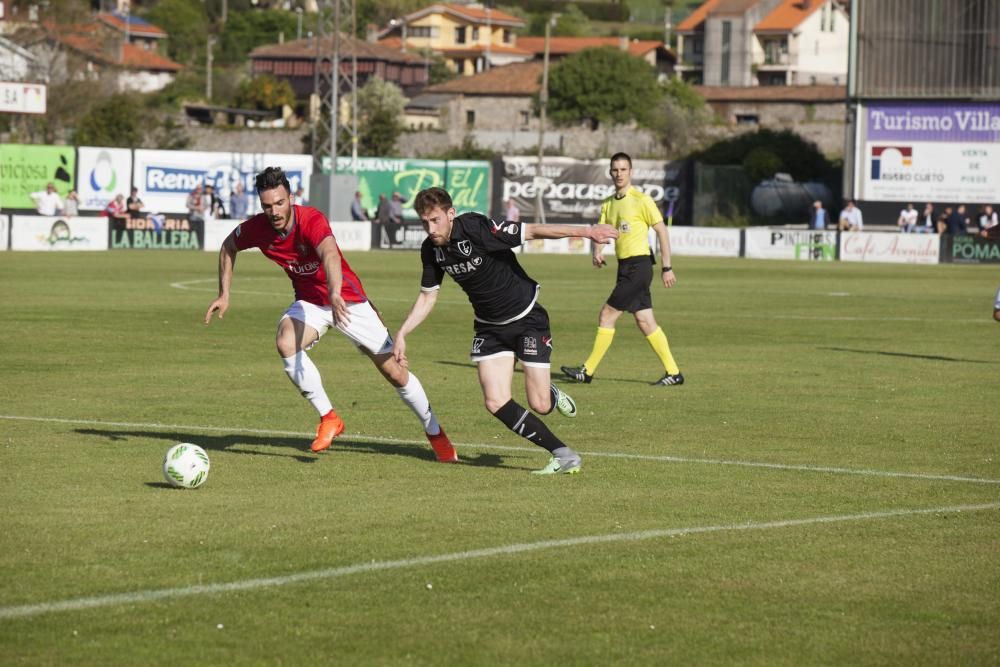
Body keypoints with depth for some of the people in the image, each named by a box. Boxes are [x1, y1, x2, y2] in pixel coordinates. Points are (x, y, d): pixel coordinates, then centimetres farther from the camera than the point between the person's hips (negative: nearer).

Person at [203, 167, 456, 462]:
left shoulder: (312, 221, -30)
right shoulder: (256, 229, -14)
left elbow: (330, 255, -50)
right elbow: (228, 247, 9)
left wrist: (335, 294, -69)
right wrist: (224, 294, 4)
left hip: (348, 300, -4)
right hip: (309, 302, 4)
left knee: (394, 370, -2)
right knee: (285, 342, -29)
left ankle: (435, 432, 21)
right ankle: (328, 418, -15)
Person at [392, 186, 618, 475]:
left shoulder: (476, 228, -25)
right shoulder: (431, 249, -5)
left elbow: (532, 231, -27)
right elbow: (427, 297, 9)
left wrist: (585, 231, -35)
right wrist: (401, 334, 1)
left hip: (527, 318, -6)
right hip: (489, 327, 6)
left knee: (539, 404, -10)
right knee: (496, 403, -11)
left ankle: (553, 395, 27)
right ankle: (563, 455, 2)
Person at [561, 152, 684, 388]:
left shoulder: (641, 200, -8)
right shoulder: (608, 204, 13)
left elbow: (661, 231, -7)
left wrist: (667, 267, -9)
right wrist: (597, 251, -15)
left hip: (639, 265, -8)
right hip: (625, 267, 8)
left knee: (607, 314, -8)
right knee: (645, 322, 6)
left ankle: (588, 371, -3)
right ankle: (673, 372, 10)